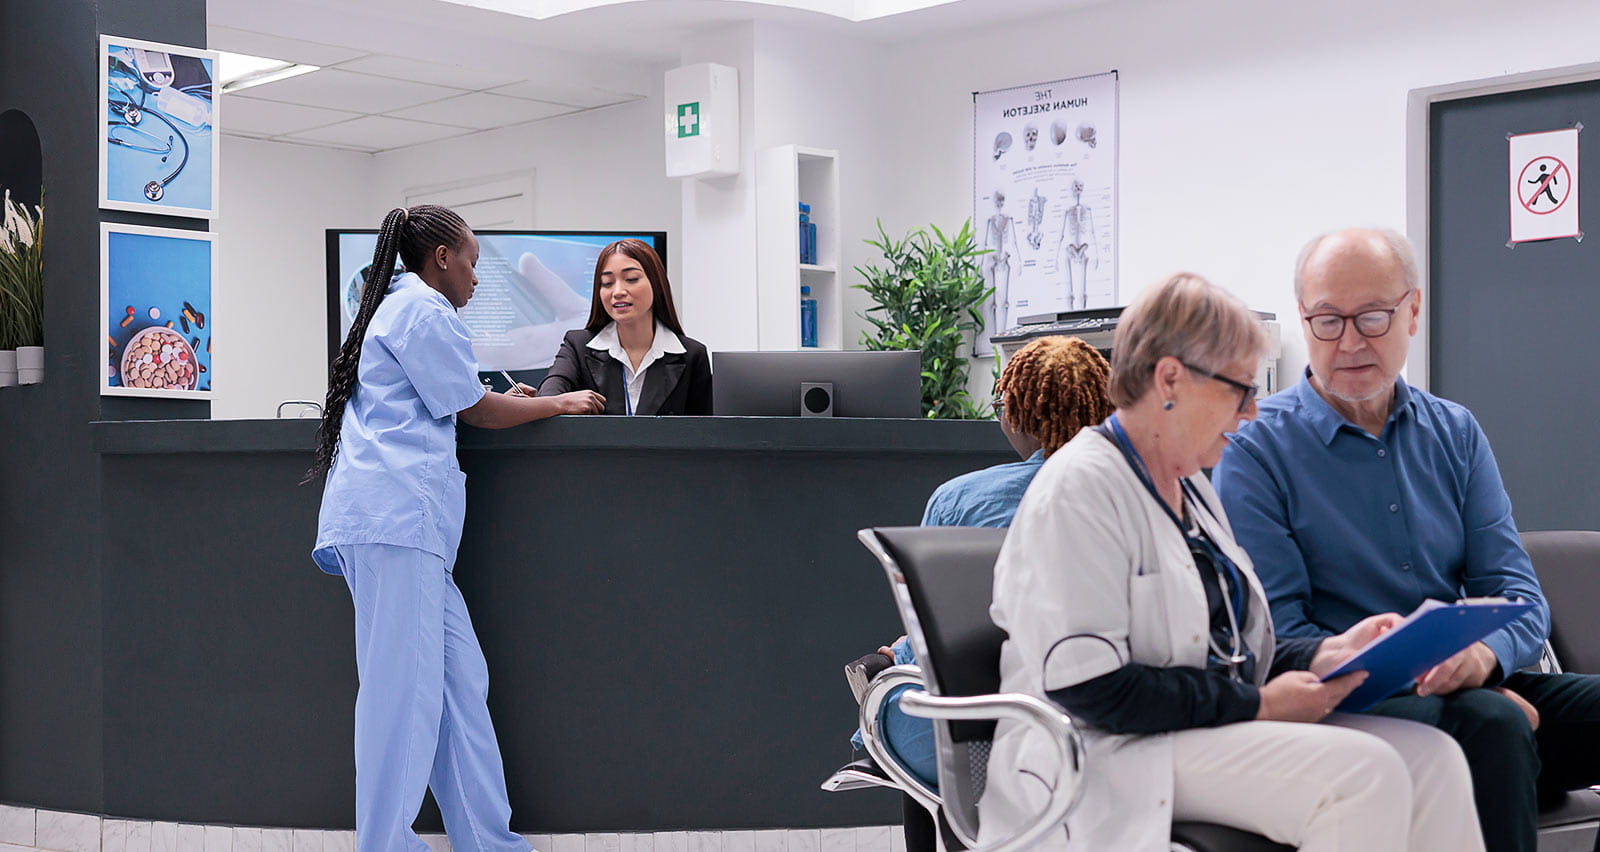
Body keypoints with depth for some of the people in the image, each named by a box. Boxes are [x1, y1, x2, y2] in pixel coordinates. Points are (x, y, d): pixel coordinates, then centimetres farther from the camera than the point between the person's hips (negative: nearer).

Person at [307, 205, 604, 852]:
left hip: (401, 521, 10)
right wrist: (562, 404, 12)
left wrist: (503, 402, 33)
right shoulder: (423, 310, -2)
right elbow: (475, 412, 1)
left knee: (458, 679, 5)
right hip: (394, 514, -10)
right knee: (404, 685, -10)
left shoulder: (393, 308, 29)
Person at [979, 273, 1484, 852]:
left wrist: (1323, 655, 7)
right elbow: (1089, 686, -21)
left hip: (1218, 729, 9)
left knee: (1430, 756, -12)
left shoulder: (1190, 487, 20)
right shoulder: (1078, 489, -12)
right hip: (1116, 756, -9)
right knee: (1363, 771, -27)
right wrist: (1256, 704, -17)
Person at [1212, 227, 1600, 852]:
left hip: (1476, 687, 5)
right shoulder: (1257, 449, -2)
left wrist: (1486, 652, -17)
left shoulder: (1454, 433, 14)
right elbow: (1279, 632, -7)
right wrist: (1409, 677, -21)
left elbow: (1514, 589, 8)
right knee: (1492, 721, -34)